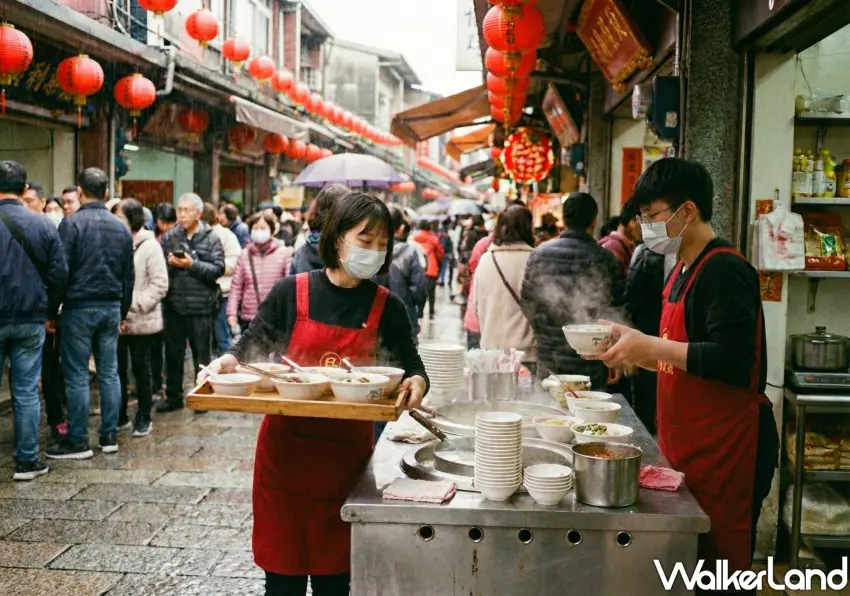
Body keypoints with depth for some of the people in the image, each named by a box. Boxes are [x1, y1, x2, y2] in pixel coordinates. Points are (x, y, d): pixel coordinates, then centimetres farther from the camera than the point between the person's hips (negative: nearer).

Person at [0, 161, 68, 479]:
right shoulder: (44, 225, -1)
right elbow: (59, 274, 0)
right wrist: (48, 312, 10)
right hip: (31, 321, 2)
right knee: (26, 392, 6)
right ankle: (27, 461, 10)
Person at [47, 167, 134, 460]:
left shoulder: (72, 224, -9)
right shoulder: (121, 227, 9)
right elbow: (129, 275, 13)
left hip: (79, 307, -5)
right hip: (111, 308, 5)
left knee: (77, 375, 0)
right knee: (109, 372, 9)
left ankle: (78, 441, 4)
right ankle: (110, 435, 14)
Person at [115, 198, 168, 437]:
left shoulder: (149, 246, -7)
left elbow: (160, 284, -11)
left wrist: (136, 305, -17)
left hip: (141, 321, -4)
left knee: (141, 370, 7)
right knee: (117, 370, 10)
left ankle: (144, 418, 19)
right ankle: (120, 417, 23)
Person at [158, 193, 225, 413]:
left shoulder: (211, 238, -2)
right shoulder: (169, 237, 7)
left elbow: (219, 269, -11)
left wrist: (192, 264, -18)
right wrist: (169, 263, -16)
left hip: (201, 306, -3)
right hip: (174, 304, 3)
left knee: (202, 354, 8)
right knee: (173, 353, 12)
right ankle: (173, 396, 25)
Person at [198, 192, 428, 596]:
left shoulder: (387, 308, -1)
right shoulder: (290, 292, -3)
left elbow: (411, 367, 4)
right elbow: (249, 349, 5)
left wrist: (416, 383, -18)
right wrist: (224, 363, -15)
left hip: (347, 454, 1)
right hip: (284, 449, 0)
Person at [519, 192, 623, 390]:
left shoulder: (540, 254, 0)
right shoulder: (604, 259, -8)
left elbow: (527, 303, 4)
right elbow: (614, 313, -7)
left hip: (549, 361, 3)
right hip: (591, 365, -3)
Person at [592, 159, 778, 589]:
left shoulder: (723, 270, -15)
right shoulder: (685, 269, 14)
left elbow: (735, 361, -26)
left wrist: (651, 346, -23)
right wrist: (634, 344, 6)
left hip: (725, 451, -9)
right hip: (691, 449, 9)